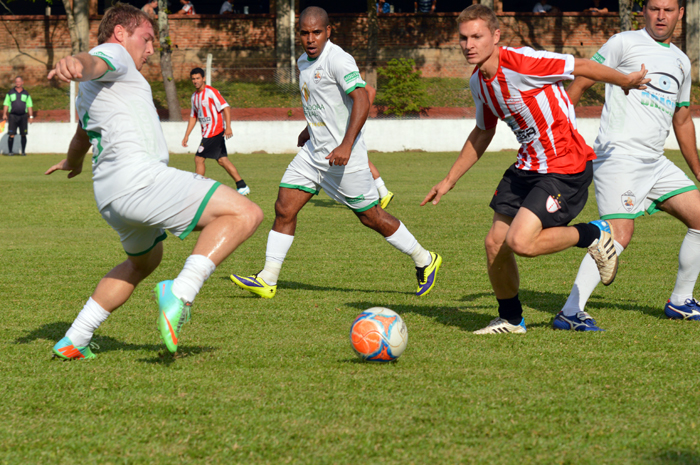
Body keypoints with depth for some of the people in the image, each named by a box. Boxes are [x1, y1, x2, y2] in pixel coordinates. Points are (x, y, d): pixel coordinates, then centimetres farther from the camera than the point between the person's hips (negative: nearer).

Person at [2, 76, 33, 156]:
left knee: (23, 135, 0)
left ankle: (23, 151, 7)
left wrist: (31, 116, 3)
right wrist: (4, 114, -3)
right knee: (11, 135, -7)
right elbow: (6, 104, 8)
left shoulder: (26, 94, 13)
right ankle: (10, 151, -1)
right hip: (12, 116, -1)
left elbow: (30, 106, 12)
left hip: (23, 116, 1)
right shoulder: (10, 93, 10)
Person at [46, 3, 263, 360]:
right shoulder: (112, 53, 2)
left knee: (144, 260, 36)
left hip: (108, 196, 10)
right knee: (246, 214, -15)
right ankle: (180, 293, -31)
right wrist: (75, 64, -47)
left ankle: (73, 342, 30)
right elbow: (94, 62, -23)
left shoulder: (88, 95, 31)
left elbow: (82, 134, 51)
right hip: (138, 177, -10)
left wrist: (73, 162, 72)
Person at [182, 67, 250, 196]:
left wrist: (228, 127, -27)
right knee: (222, 160, 6)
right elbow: (193, 117, 23)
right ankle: (242, 186, 7)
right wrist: (186, 135, 20)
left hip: (214, 132, -8)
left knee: (199, 158, -8)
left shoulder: (210, 92, -11)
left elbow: (225, 108, -17)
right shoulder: (194, 96, 15)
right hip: (207, 133, 8)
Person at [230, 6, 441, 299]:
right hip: (314, 152, 8)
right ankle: (267, 280, 2)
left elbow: (361, 100, -27)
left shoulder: (337, 60, -18)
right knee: (284, 209, -1)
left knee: (371, 217, 1)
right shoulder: (304, 62, 10)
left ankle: (425, 261, 19)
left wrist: (346, 145, -34)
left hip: (344, 156, -8)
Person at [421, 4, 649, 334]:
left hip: (566, 167, -8)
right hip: (527, 167, 8)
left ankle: (593, 235, 4)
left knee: (520, 242, -21)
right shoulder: (478, 82, 5)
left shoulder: (520, 63, -21)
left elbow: (581, 67, -13)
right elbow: (482, 133, 21)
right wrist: (449, 181, 23)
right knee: (494, 244, 5)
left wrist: (625, 81, -15)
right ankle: (510, 319, 27)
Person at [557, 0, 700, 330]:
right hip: (618, 157, -8)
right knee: (619, 235, -20)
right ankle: (571, 313, -20)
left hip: (655, 163, 8)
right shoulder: (625, 43, -1)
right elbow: (582, 80, -2)